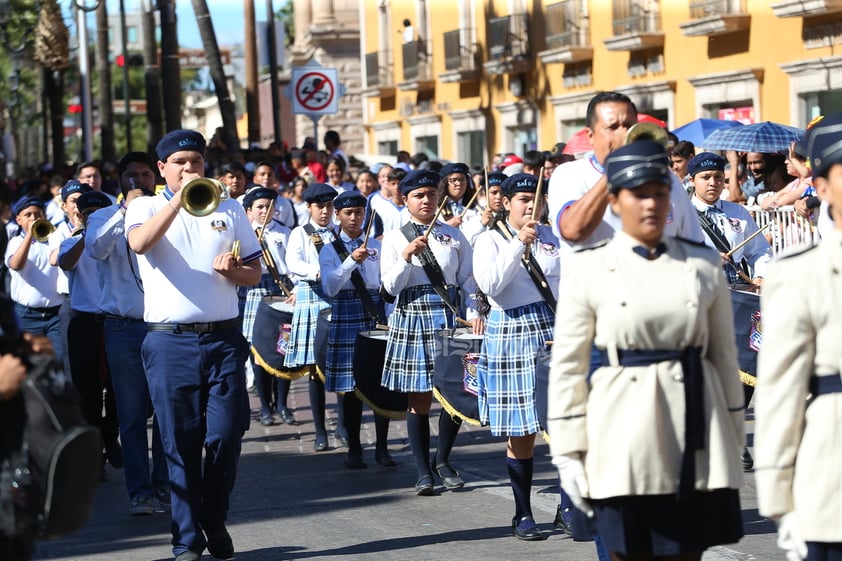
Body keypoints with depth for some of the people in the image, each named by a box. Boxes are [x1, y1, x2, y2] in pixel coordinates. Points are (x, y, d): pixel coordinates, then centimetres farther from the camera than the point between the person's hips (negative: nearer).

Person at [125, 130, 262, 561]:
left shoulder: (229, 209, 13)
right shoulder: (145, 207, 5)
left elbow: (255, 272, 14)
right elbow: (139, 242, -19)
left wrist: (232, 269, -8)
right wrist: (180, 198, -24)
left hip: (224, 338, 2)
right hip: (170, 342, -2)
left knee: (226, 435, -1)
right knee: (181, 441, 0)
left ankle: (215, 521, 21)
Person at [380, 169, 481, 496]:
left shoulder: (453, 235, 9)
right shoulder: (394, 237, 4)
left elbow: (467, 280, 7)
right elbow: (390, 286, -2)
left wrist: (474, 313, -6)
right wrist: (408, 256, -16)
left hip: (449, 316, 2)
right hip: (413, 318, -2)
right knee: (419, 399, 1)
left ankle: (443, 461, 21)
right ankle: (423, 472, 10)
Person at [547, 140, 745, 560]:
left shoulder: (703, 265, 8)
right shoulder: (587, 269, 1)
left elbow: (724, 355, 12)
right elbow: (566, 366, 1)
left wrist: (733, 441, 12)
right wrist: (568, 452, -2)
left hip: (696, 437, 2)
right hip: (624, 440, -2)